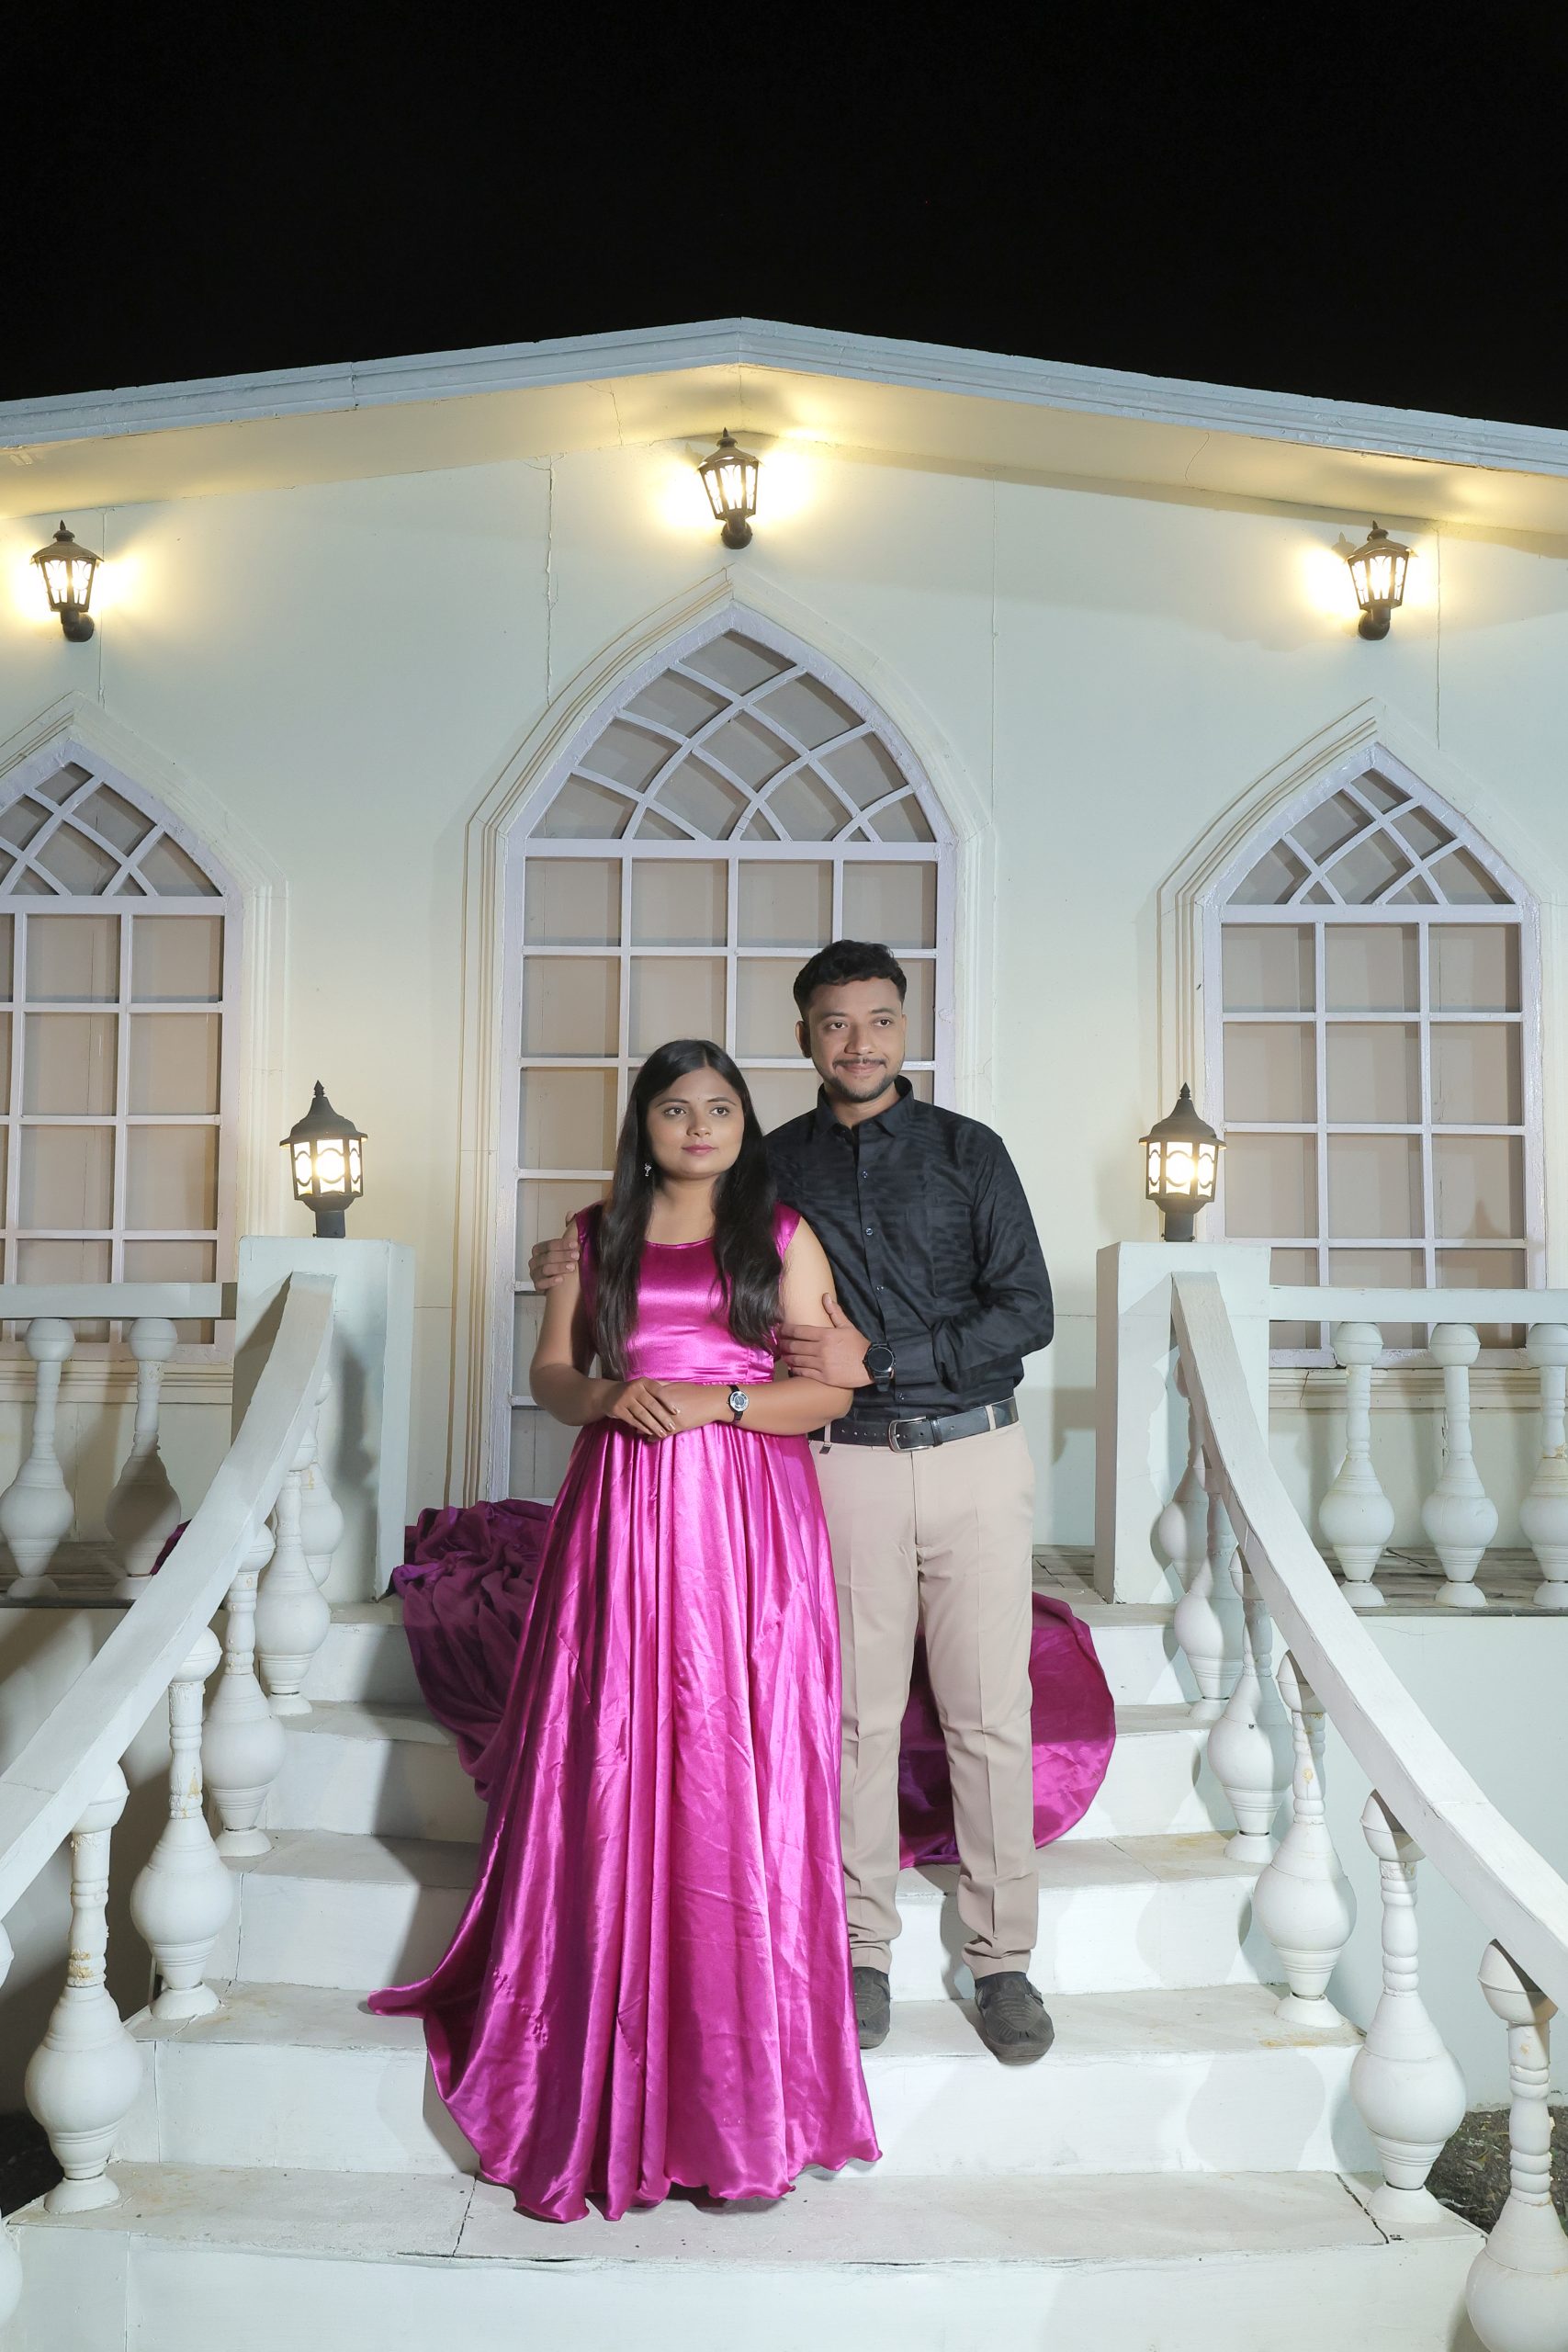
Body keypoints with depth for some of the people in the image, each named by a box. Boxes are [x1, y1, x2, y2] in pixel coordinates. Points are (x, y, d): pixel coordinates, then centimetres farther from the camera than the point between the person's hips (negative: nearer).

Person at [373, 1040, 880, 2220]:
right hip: (621, 1515, 2)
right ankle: (611, 2077, 15)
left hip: (747, 1520, -1)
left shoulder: (783, 1235, 6)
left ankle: (743, 2090, 12)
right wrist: (605, 1395, -10)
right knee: (612, 1781, 1)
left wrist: (717, 1401, -13)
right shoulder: (598, 1235, 11)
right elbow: (550, 1370, 11)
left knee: (737, 1788, -1)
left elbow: (829, 1390, 2)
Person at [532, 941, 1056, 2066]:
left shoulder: (969, 1151, 2)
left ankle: (1004, 1961, 18)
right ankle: (863, 1955, 21)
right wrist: (585, 1252, -4)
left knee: (991, 1714, 4)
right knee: (858, 1714, 6)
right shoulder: (776, 1165, 6)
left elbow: (1027, 1313, -4)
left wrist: (875, 1361, -13)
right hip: (849, 1466, 1)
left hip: (977, 1457, 0)